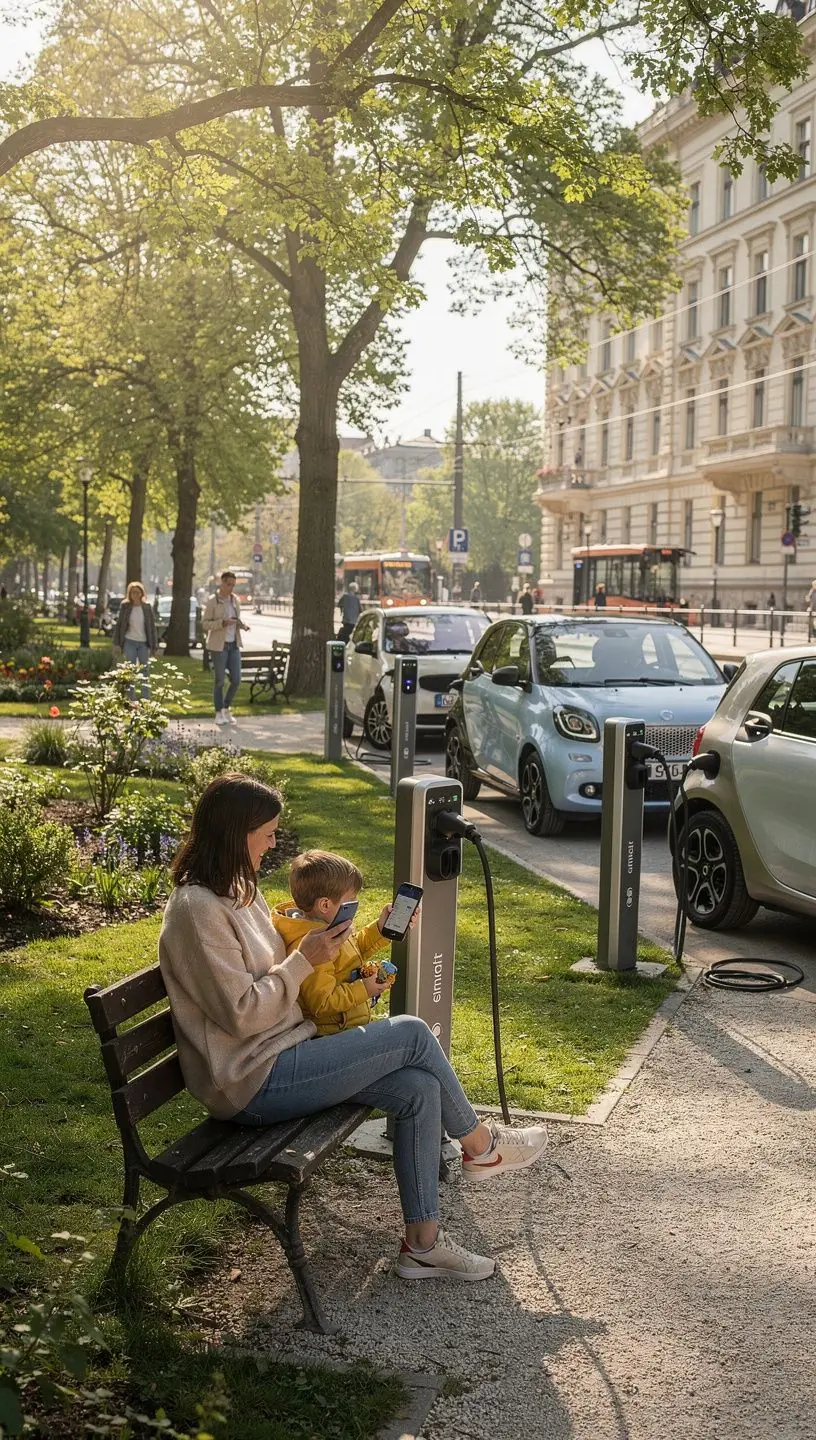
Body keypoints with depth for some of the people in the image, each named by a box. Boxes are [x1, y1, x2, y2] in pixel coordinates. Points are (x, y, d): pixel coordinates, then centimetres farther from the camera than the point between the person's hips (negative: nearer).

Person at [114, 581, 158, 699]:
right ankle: (132, 699, 8)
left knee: (144, 670, 5)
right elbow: (118, 624, 1)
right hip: (129, 642, -1)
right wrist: (117, 643, -4)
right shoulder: (125, 606, -2)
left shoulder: (146, 607, 1)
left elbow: (152, 626, 3)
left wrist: (154, 645, -1)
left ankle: (146, 698, 11)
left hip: (143, 643, 1)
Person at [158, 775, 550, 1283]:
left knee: (420, 1089, -6)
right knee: (412, 1034, -12)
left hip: (284, 1051, 10)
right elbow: (241, 1012, -22)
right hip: (254, 1084, -10)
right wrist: (305, 961, -15)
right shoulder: (197, 909, -19)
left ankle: (423, 1242, 1)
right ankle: (481, 1148, 11)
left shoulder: (239, 890, 12)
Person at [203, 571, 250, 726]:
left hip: (234, 645, 5)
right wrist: (222, 623, -23)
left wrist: (242, 625, -3)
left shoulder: (235, 600, 9)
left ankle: (226, 708, 20)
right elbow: (205, 623, -9)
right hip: (219, 645, -5)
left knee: (236, 680, 1)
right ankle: (219, 713, 11)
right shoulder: (212, 601, -8)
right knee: (219, 681, 0)